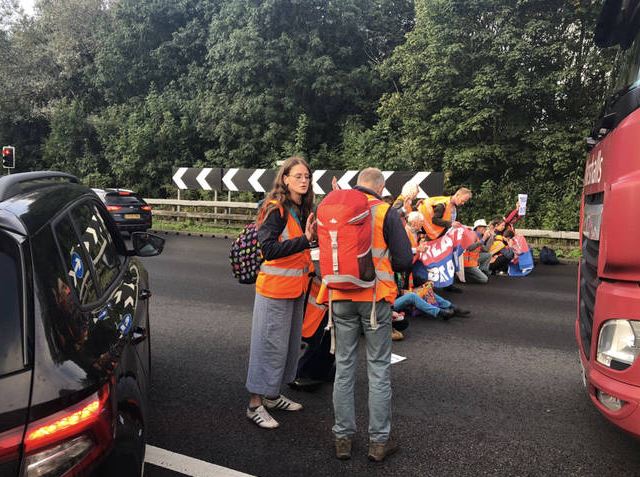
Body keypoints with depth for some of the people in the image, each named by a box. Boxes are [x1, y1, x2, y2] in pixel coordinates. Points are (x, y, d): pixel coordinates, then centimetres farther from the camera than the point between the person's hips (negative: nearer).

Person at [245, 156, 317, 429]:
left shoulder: (302, 210, 8)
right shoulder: (275, 209, -15)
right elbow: (269, 249, -25)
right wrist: (304, 240, -31)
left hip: (296, 288, 8)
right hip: (275, 287, -8)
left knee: (289, 343, 16)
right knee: (270, 345, -1)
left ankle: (272, 395, 32)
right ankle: (255, 405, 12)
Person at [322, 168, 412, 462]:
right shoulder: (386, 212, -8)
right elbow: (404, 260, -10)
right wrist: (382, 266, 9)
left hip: (341, 297, 3)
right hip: (375, 297, -3)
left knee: (344, 367, 13)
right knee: (379, 369, 8)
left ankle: (343, 438, 21)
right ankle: (378, 442, 16)